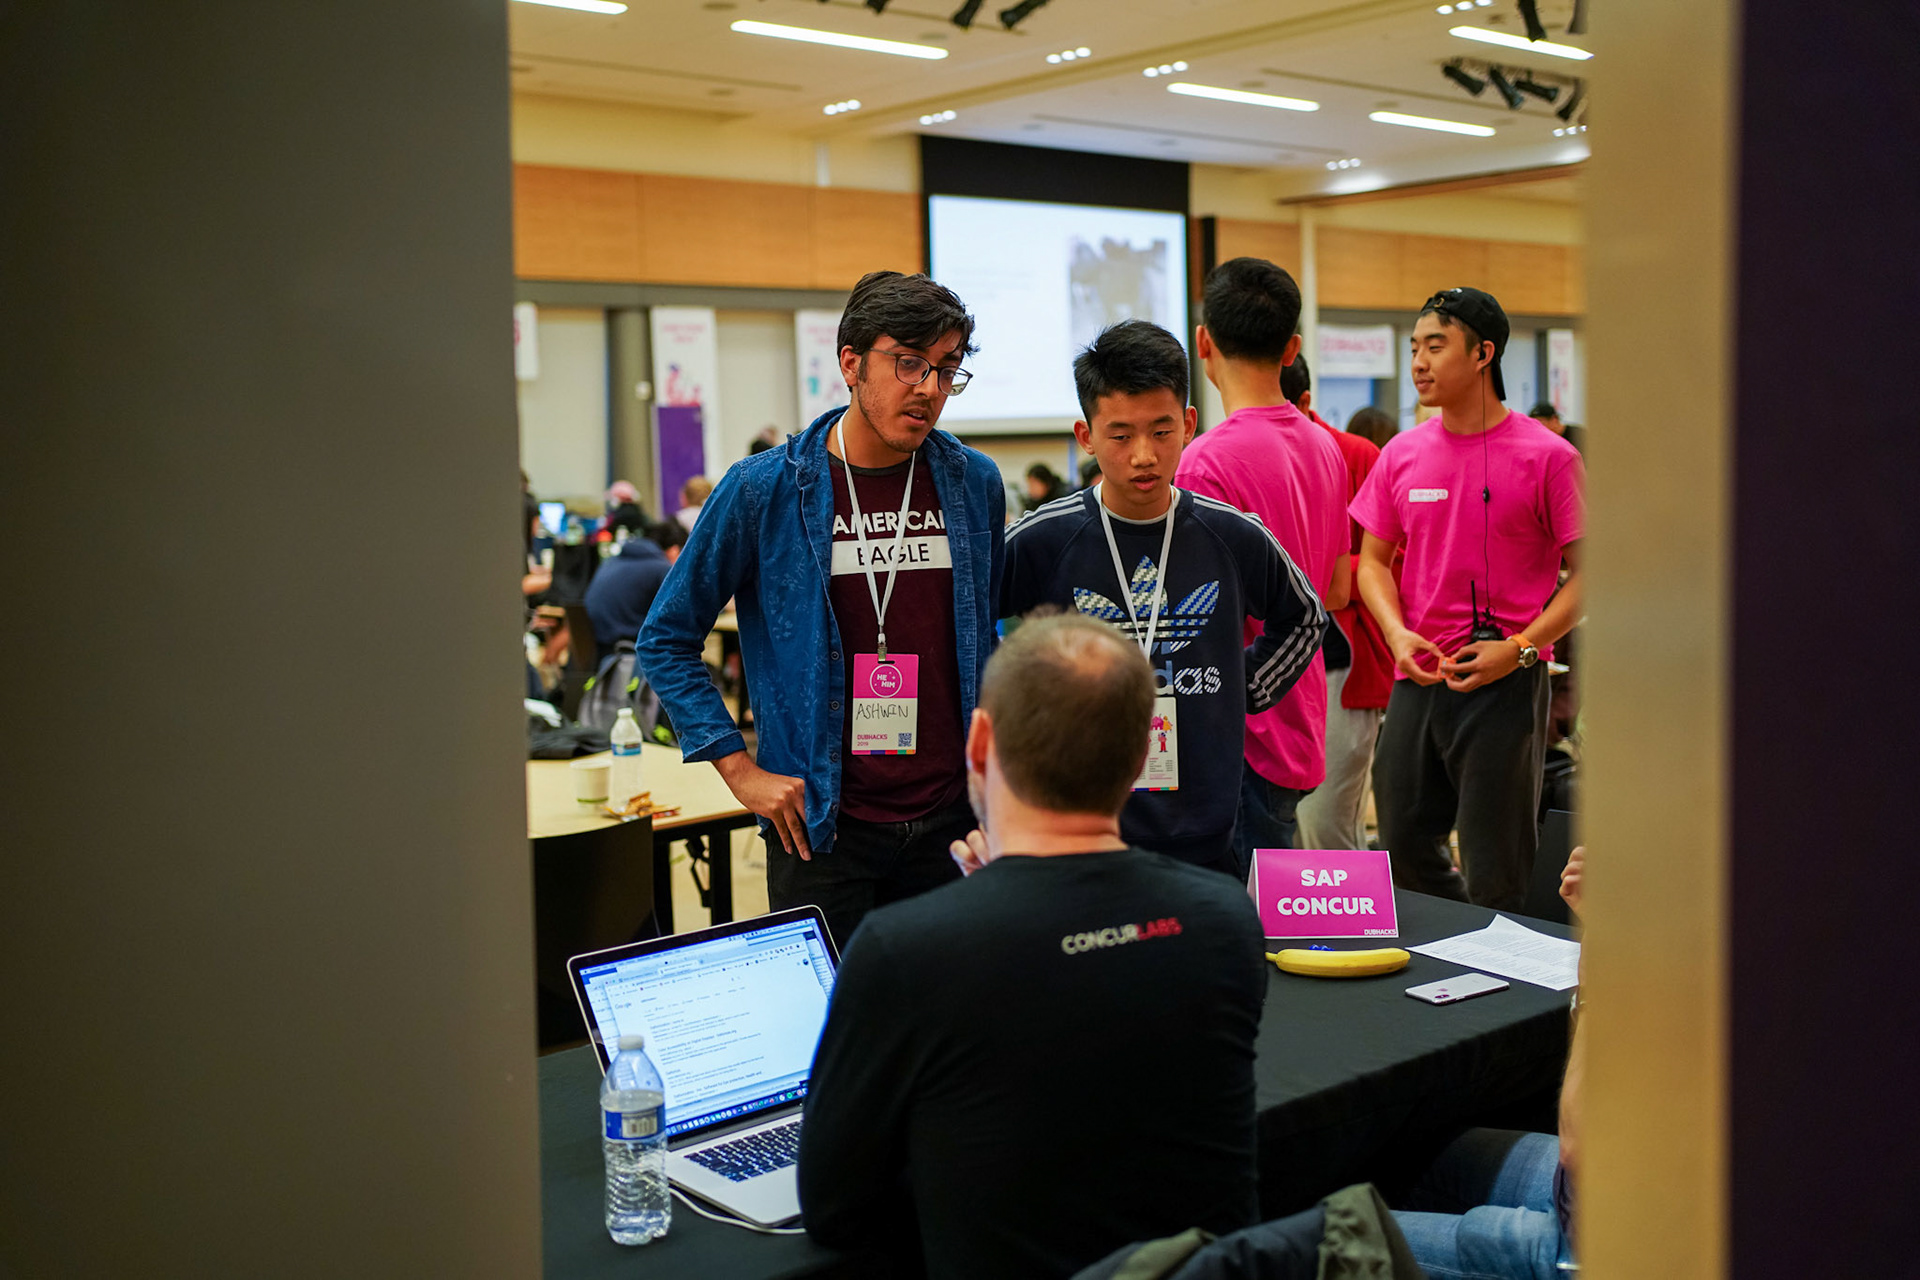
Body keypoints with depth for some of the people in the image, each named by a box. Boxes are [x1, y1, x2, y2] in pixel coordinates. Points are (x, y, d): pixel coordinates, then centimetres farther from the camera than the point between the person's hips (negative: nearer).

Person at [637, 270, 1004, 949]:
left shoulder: (975, 484, 4)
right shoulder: (765, 488, -6)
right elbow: (666, 640, 1)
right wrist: (739, 768, -5)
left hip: (951, 818, 3)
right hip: (821, 826, -3)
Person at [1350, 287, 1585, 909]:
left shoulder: (1547, 456, -6)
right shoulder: (1401, 454, 7)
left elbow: (1586, 572, -4)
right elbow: (1373, 560, 13)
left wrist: (1521, 647, -16)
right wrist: (1398, 633, -4)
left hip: (1507, 681, -4)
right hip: (1417, 677, 5)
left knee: (1495, 869, 1)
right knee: (1403, 846, 12)